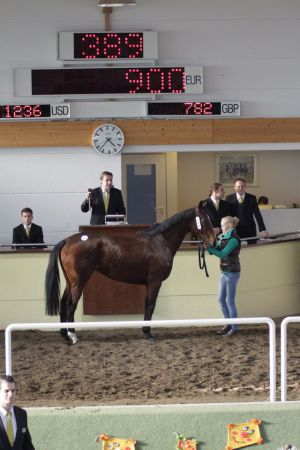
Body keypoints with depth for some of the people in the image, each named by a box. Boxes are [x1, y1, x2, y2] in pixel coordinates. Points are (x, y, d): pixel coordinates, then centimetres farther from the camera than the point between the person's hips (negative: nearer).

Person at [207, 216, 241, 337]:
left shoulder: (234, 239, -17)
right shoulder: (224, 238, 10)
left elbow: (222, 254, -23)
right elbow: (215, 250, 8)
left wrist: (209, 248, -24)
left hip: (232, 273, -9)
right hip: (224, 273, 9)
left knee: (230, 301, -3)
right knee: (221, 299, 14)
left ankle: (234, 328, 7)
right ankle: (228, 324, 26)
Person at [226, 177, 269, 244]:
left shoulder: (252, 198, 3)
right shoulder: (229, 199, 4)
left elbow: (258, 215, 1)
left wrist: (262, 230, -6)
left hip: (250, 231, 1)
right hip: (234, 230, -1)